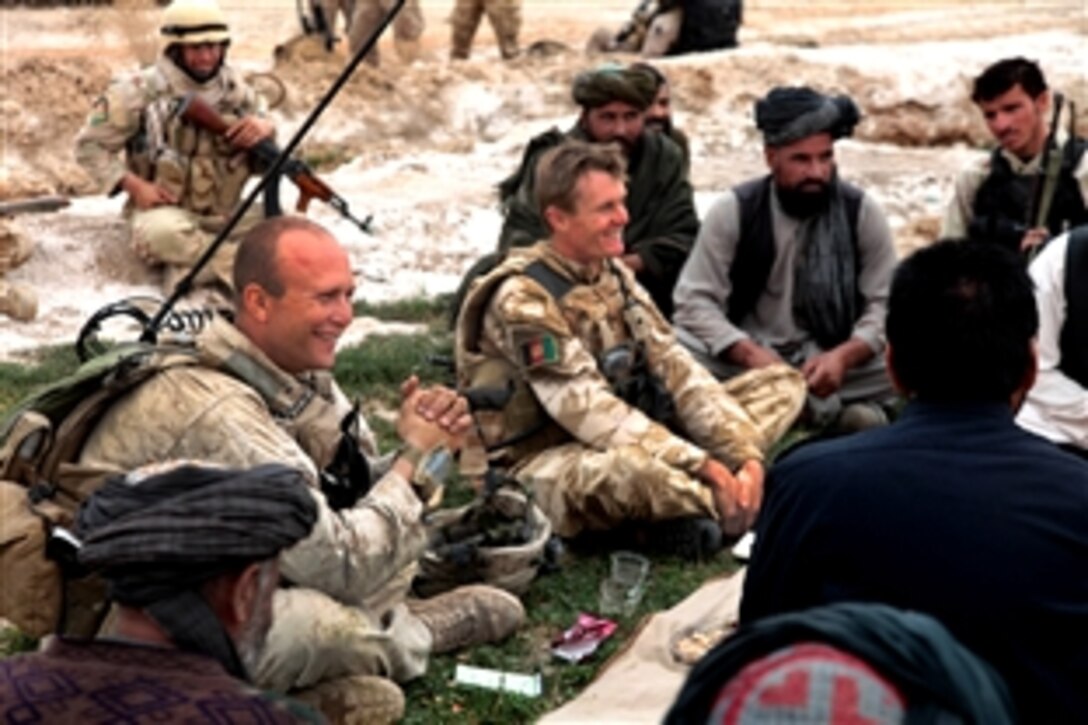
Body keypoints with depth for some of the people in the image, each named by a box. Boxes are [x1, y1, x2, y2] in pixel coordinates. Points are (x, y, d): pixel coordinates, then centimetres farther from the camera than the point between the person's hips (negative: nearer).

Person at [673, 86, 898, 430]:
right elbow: (695, 301, -9)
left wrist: (844, 356, -25)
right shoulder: (733, 211, -4)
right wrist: (752, 354, -27)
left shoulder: (861, 211, -2)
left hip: (835, 358, 0)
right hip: (743, 356, 1)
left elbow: (885, 304, -5)